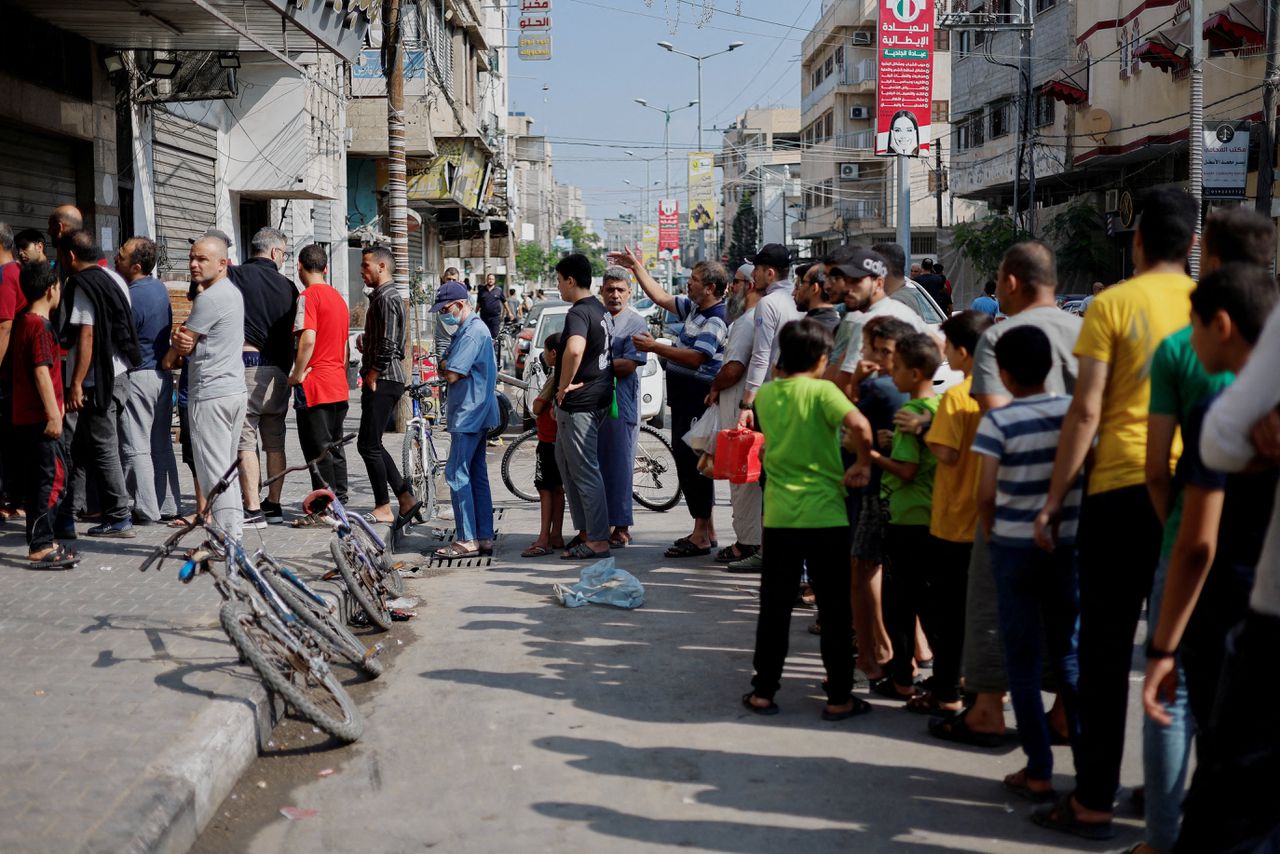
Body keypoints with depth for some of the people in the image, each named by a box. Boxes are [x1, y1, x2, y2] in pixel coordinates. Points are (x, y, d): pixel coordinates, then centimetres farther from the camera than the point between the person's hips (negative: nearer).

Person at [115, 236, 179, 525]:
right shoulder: (160, 288, 8)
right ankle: (168, 506, 16)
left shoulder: (132, 297, -18)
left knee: (137, 448, -2)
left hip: (138, 377, -8)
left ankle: (146, 510, 0)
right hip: (162, 374, 8)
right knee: (162, 445, 12)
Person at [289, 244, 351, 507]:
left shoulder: (308, 296, -10)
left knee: (318, 450, -4)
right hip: (339, 387, 8)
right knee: (335, 447, 14)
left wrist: (297, 374, -15)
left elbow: (308, 338, -23)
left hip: (314, 386, -8)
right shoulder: (339, 298, 16)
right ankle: (340, 503, 18)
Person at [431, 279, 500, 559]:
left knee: (457, 474, -8)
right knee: (477, 475, 11)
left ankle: (467, 541, -7)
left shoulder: (473, 332, -18)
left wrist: (444, 366, -3)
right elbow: (451, 369, 19)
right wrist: (447, 366, 0)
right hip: (476, 413, 11)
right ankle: (485, 538, 15)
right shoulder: (466, 329, 16)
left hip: (469, 414, -11)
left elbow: (452, 375, -22)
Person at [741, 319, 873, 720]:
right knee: (835, 610, 7)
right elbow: (858, 425, -26)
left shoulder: (765, 394, 5)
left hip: (779, 517, 4)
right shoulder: (823, 390, -10)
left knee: (774, 607, 12)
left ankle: (763, 692, 16)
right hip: (825, 517, -4)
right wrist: (862, 463, -13)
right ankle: (839, 698, 12)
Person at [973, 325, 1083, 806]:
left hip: (1015, 546, -3)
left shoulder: (998, 420, -10)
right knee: (1069, 654, 13)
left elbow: (986, 491, -13)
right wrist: (1070, 512, 12)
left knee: (1024, 659, 6)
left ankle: (1038, 773, 8)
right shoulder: (1075, 412, -1)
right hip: (1069, 544, 3)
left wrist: (990, 530, 5)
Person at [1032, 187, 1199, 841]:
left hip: (1123, 487, -3)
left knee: (1106, 648, 4)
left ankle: (1094, 801, 8)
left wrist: (1053, 499, -2)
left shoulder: (1113, 304, -5)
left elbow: (1086, 410, -8)